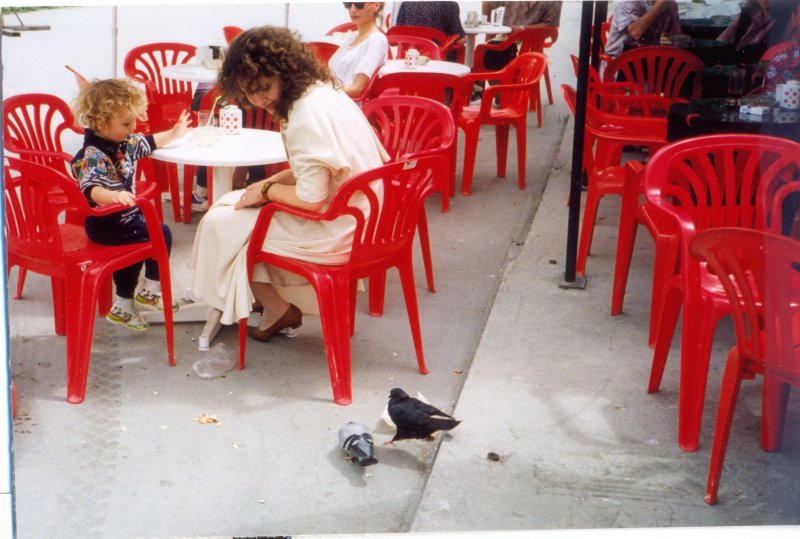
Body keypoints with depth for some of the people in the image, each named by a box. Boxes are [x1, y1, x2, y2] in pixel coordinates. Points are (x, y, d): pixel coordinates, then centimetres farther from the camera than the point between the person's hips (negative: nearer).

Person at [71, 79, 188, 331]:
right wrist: (113, 196, -60)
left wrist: (174, 133, 32)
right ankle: (151, 289, 8)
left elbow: (148, 142, 23)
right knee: (160, 235, -11)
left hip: (126, 217, 10)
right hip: (106, 225, -10)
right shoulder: (92, 156, -27)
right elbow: (90, 189, -42)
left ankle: (123, 305, 36)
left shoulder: (125, 143, 2)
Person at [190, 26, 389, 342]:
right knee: (236, 204, 21)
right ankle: (270, 300, 25)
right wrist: (271, 184, 5)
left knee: (220, 222, 4)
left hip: (337, 232, -10)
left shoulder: (307, 115, -24)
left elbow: (312, 199, -24)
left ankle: (279, 310, 16)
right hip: (358, 216, 10)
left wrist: (266, 190, -7)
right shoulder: (322, 90, 6)